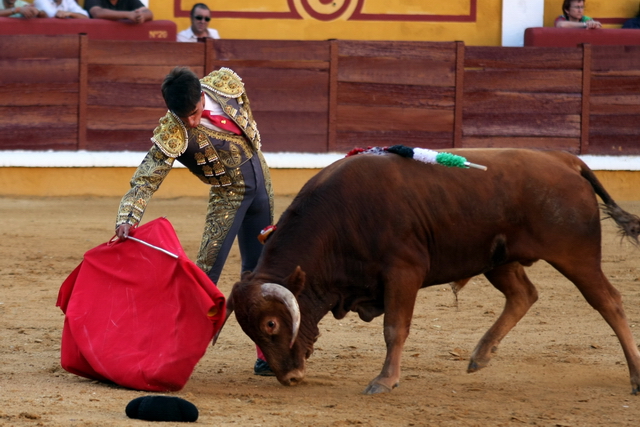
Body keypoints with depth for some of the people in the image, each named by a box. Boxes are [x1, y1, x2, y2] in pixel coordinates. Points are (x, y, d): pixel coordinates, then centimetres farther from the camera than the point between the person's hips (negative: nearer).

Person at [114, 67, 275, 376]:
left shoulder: (225, 83, -16)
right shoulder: (172, 135, -28)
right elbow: (145, 181, -32)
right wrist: (127, 219, -46)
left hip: (261, 182, 4)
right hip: (228, 195, -4)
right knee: (207, 270, -15)